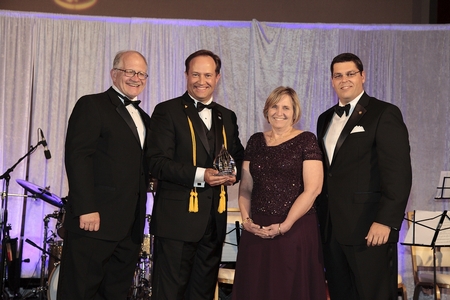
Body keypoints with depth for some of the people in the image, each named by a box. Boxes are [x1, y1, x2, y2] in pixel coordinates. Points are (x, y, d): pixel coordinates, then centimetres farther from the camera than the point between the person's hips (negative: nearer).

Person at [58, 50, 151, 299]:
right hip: (95, 219, -7)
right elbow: (77, 156, -12)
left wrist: (139, 218, 7)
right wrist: (86, 209, -20)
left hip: (130, 226, 7)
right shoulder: (91, 105, -2)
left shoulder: (143, 118, 21)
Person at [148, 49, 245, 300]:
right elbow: (158, 163, -12)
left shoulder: (227, 117, 14)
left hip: (215, 219, 6)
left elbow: (238, 155, 21)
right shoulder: (167, 111, -4)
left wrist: (235, 172, -3)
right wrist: (200, 175, -23)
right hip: (178, 216, -5)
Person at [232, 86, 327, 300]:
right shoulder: (256, 141, 11)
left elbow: (312, 189, -11)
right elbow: (245, 187, 12)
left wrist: (284, 226, -15)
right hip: (256, 231, 4)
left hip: (295, 231, -4)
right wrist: (246, 219, -4)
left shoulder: (306, 140, -3)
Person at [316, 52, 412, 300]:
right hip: (331, 228, 7)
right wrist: (321, 217, 12)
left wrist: (386, 221, -19)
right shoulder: (325, 119, 17)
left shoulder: (385, 114, -5)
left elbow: (399, 172, -13)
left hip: (368, 228, -6)